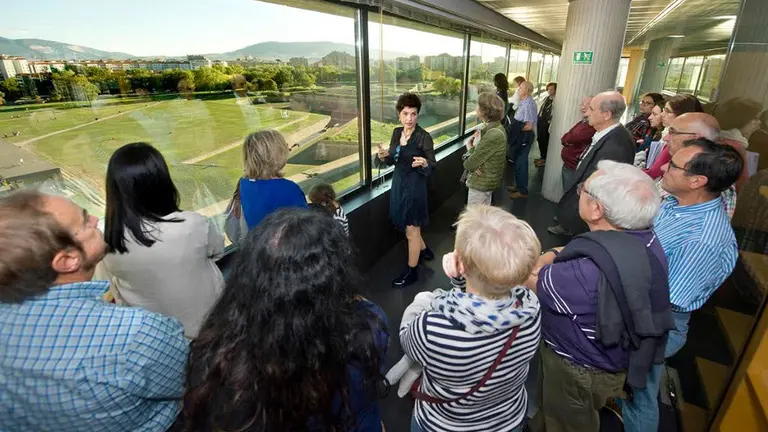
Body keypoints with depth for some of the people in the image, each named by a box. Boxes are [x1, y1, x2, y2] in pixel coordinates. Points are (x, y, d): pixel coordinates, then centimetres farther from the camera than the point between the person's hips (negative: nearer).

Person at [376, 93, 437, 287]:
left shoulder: (424, 137, -16)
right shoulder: (396, 133, 4)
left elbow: (433, 166, -14)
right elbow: (392, 160, 10)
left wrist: (424, 163, -36)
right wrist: (383, 156, -12)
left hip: (415, 186, -7)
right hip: (398, 183, 8)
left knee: (412, 230, 4)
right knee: (406, 225, 21)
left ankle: (411, 271, 20)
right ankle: (425, 251, 47)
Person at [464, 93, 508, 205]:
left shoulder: (493, 134, -28)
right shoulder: (494, 127, 3)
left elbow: (469, 164, -26)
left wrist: (470, 149, -4)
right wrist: (471, 148, -18)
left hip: (482, 183, -9)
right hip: (487, 179, 9)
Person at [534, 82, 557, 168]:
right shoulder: (546, 98, 12)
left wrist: (550, 123, -22)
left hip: (547, 123, -8)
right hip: (540, 121, 8)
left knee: (545, 141, 1)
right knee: (540, 140, 15)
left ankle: (544, 159, 15)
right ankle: (542, 157, 29)